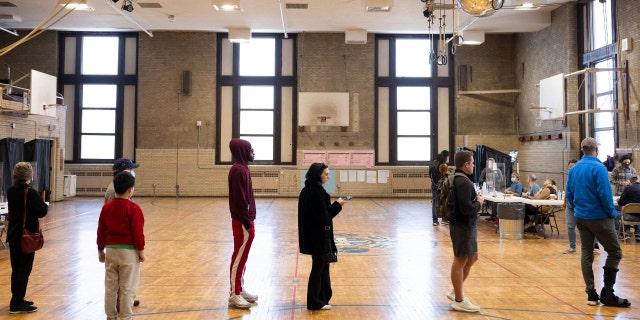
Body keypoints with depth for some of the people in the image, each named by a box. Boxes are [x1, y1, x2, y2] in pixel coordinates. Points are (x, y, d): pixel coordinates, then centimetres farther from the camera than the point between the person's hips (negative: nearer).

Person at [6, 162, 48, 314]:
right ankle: (17, 304, 7)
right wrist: (44, 205, 5)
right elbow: (42, 211, -15)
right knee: (25, 269, 2)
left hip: (13, 235, 7)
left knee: (16, 269, 16)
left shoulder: (10, 191, 4)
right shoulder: (31, 193, -19)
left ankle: (17, 300, 27)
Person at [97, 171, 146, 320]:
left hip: (111, 250, 5)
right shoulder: (133, 208, -13)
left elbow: (101, 230, 8)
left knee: (110, 287, 14)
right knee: (128, 288, 3)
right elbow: (137, 232, -13)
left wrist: (100, 250, 17)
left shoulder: (106, 207, 3)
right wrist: (141, 251, -4)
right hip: (129, 251, -5)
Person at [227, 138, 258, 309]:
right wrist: (247, 222, -19)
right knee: (239, 258, -2)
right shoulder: (238, 170, -17)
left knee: (242, 257, 15)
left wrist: (249, 220, 16)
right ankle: (234, 295, 6)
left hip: (245, 220, 10)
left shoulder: (242, 168, 13)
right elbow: (239, 199, -21)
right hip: (242, 222, -10)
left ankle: (240, 290, 25)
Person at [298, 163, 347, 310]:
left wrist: (334, 205, 5)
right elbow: (323, 216, -22)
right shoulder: (316, 192, -20)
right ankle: (314, 302, 15)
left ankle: (323, 297, 29)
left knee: (322, 265, 18)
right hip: (318, 236, -9)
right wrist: (337, 205, -11)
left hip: (312, 235, 9)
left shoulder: (308, 190, 9)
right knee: (318, 267, 3)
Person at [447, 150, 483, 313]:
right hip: (463, 226, -10)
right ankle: (459, 301, 12)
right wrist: (479, 203, -10)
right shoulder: (463, 182, -21)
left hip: (465, 225, 10)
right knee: (460, 261, 0)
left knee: (472, 258, 20)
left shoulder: (458, 178, 11)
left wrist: (475, 199, 4)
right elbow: (466, 208, -28)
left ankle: (456, 292, 29)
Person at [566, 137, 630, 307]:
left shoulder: (573, 169, 5)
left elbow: (569, 193, 8)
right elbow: (605, 194, -18)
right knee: (615, 252, 5)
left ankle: (591, 294, 11)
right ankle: (607, 293, 3)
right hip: (599, 217, -6)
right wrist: (612, 212, -5)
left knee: (586, 254, 9)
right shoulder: (599, 168, -15)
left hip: (581, 217, 6)